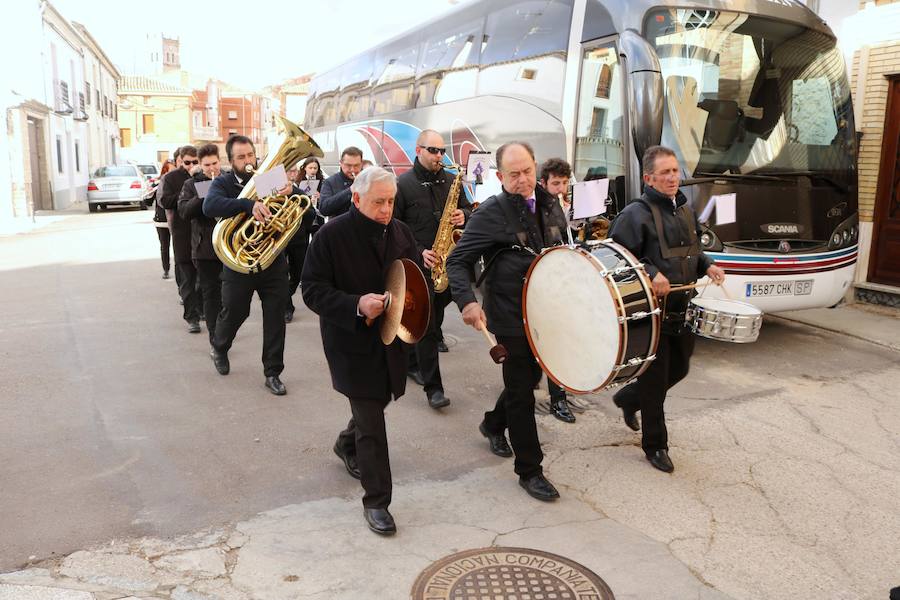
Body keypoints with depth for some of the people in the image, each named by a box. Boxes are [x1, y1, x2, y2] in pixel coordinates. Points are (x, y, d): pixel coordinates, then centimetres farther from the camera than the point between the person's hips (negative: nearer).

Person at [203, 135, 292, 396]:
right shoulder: (223, 183, -4)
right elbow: (210, 206, -27)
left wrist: (290, 192, -26)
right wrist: (249, 204, -41)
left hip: (274, 262, 2)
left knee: (275, 318, 4)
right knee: (233, 314, 14)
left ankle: (273, 373, 16)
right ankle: (219, 348, 46)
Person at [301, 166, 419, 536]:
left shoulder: (400, 232, 3)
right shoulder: (332, 235, -13)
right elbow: (312, 290, -14)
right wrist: (357, 305, -28)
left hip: (391, 340, 6)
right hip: (353, 344, -6)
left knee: (374, 404, 23)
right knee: (372, 426, -2)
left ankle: (347, 444, 54)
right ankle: (376, 501, 12)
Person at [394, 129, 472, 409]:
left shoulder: (451, 180, 8)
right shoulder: (403, 184, -5)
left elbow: (468, 209, 17)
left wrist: (464, 216, -7)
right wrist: (418, 251, -16)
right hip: (419, 264, -4)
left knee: (433, 320, 14)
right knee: (427, 326, -4)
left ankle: (411, 362, 36)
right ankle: (432, 386, 1)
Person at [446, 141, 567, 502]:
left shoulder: (550, 205, 5)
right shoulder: (491, 213, -14)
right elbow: (458, 261, -15)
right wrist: (466, 301, -31)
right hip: (511, 319, -6)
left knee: (529, 379, 22)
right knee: (521, 392, 3)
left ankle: (493, 424, 49)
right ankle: (529, 471, 17)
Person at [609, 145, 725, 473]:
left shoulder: (685, 210, 12)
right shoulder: (636, 214, -14)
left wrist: (707, 265, 5)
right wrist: (650, 274, -29)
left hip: (682, 310, 8)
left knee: (679, 369, 20)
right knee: (655, 379, 3)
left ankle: (628, 398, 44)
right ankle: (655, 445, 21)